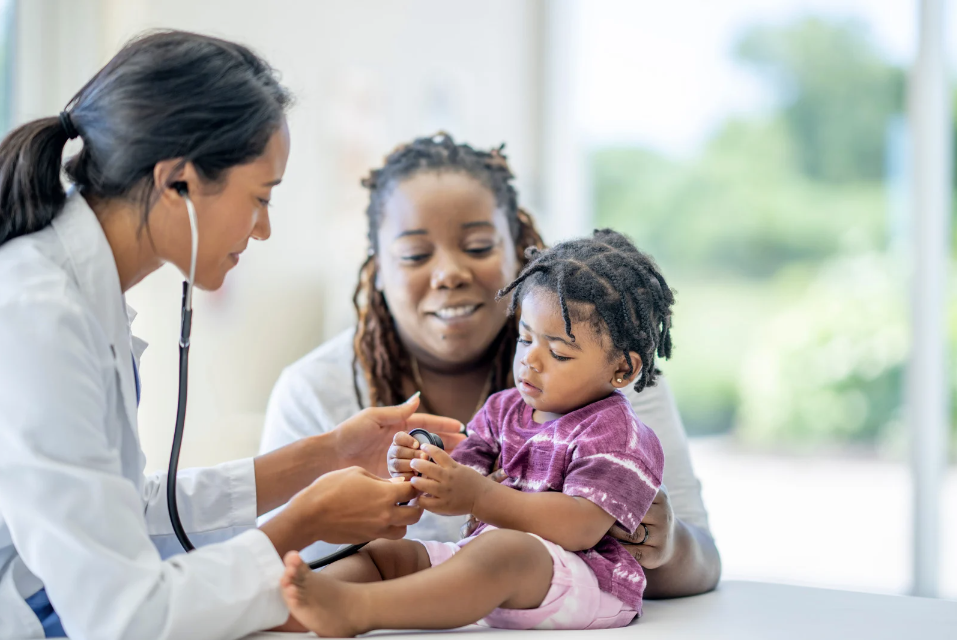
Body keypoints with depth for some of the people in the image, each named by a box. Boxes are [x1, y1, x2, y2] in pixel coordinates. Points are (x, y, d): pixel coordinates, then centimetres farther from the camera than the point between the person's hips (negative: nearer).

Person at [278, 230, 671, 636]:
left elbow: (581, 528, -20)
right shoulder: (503, 409, 18)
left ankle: (352, 610, -51)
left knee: (501, 550, -36)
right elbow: (459, 494, 10)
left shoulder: (616, 433, -5)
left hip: (584, 584, -8)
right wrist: (425, 470, -15)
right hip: (490, 572, 8)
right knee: (387, 553, -5)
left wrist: (479, 496, -28)